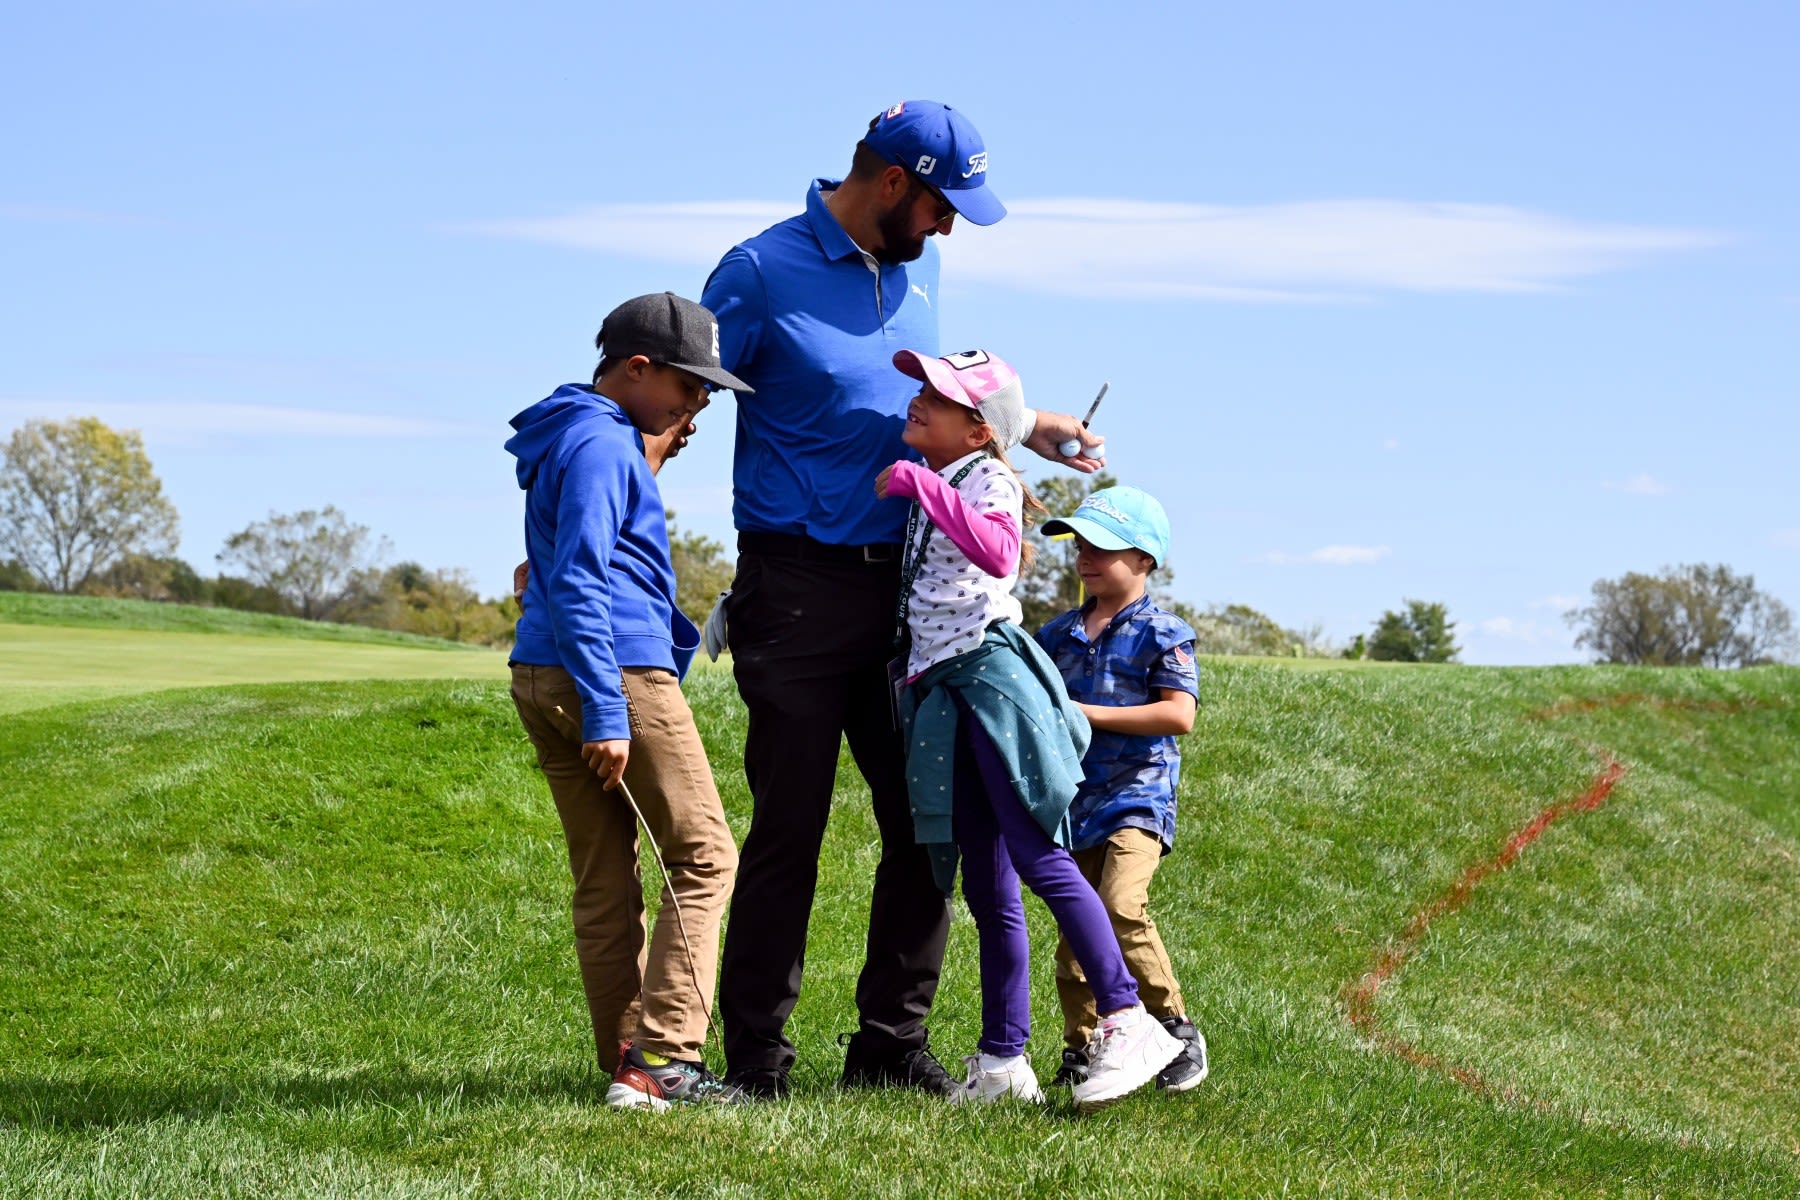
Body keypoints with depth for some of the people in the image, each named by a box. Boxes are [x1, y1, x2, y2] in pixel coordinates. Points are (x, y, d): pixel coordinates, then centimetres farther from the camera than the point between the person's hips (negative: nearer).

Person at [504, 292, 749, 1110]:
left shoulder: (584, 438, 22)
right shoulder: (602, 446, -10)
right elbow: (579, 583, -18)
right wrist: (606, 712, -20)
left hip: (541, 676, 10)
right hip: (621, 668, -10)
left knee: (604, 883, 8)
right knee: (704, 857, -5)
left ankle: (626, 1065, 8)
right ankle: (662, 1059, -13)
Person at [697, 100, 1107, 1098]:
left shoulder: (915, 269, 12)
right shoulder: (764, 271, -8)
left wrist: (1025, 425, 22)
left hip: (901, 584, 7)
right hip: (797, 589, -6)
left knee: (925, 821, 5)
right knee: (789, 828, -4)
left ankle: (891, 1043, 15)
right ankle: (755, 1056, 5)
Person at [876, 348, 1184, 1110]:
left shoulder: (988, 480, -5)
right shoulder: (931, 490, 20)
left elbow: (997, 551, -27)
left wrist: (920, 484, -24)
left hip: (992, 671, -8)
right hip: (941, 689, 8)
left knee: (1040, 860, -16)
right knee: (986, 887, 7)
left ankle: (1127, 1023, -16)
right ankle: (1002, 1060, 8)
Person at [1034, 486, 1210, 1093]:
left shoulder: (1160, 634, -4)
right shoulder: (1060, 633, 14)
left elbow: (1179, 714, -15)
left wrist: (1091, 713, -16)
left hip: (1136, 798, -6)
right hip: (1074, 802, 6)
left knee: (1121, 906, -25)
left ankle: (1176, 1028, -13)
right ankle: (1081, 1048, 15)